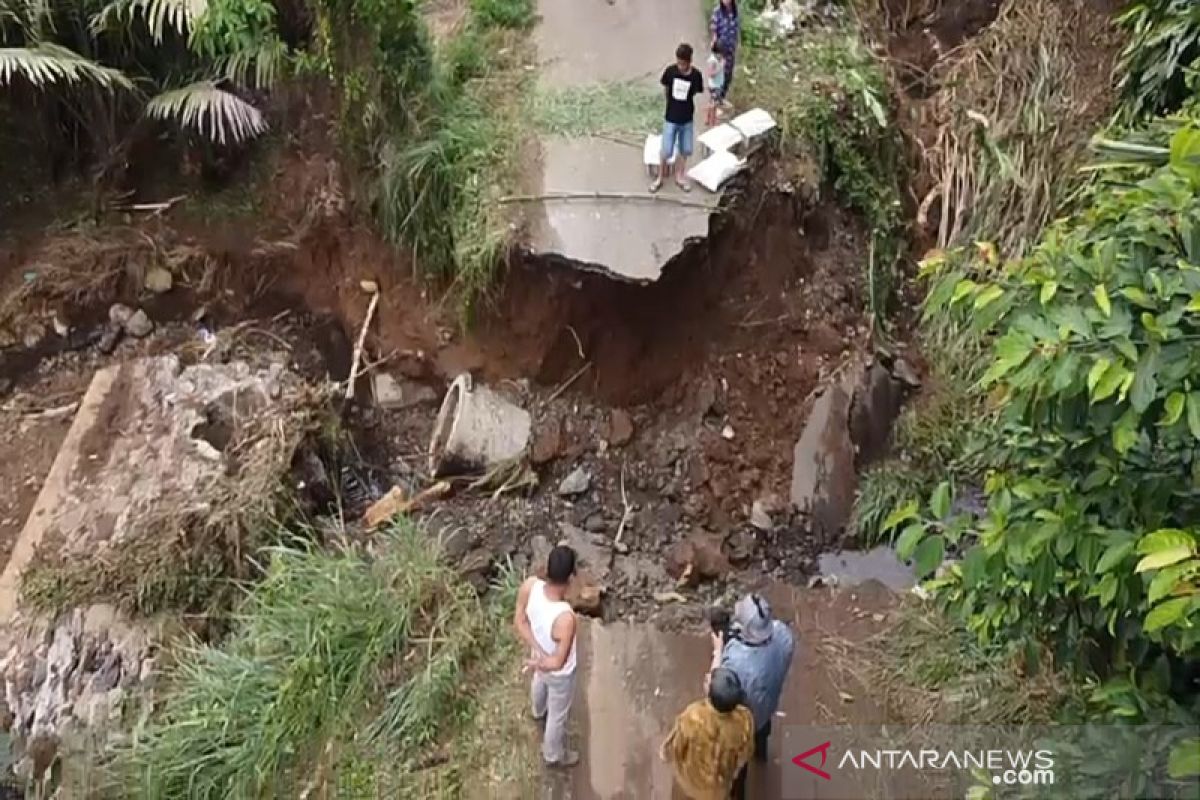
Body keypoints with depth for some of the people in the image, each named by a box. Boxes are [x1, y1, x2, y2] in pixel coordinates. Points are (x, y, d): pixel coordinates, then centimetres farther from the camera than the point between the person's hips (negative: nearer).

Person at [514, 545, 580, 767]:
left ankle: (539, 712, 74)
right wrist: (537, 664, -17)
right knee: (558, 715, 25)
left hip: (539, 656, 6)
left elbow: (519, 621, -16)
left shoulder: (530, 585, -31)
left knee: (539, 683, 41)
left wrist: (538, 650, -18)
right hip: (560, 673, -6)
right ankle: (554, 755, 54)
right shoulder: (565, 618, -47)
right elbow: (557, 663, -35)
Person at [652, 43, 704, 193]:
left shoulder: (696, 75, -12)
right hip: (671, 119, -1)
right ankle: (660, 178, 23)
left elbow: (695, 93, 3)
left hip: (687, 120, 1)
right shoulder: (670, 71, -13)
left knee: (685, 150, 13)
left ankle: (679, 177, 34)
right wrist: (673, 103, 5)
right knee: (666, 151, 2)